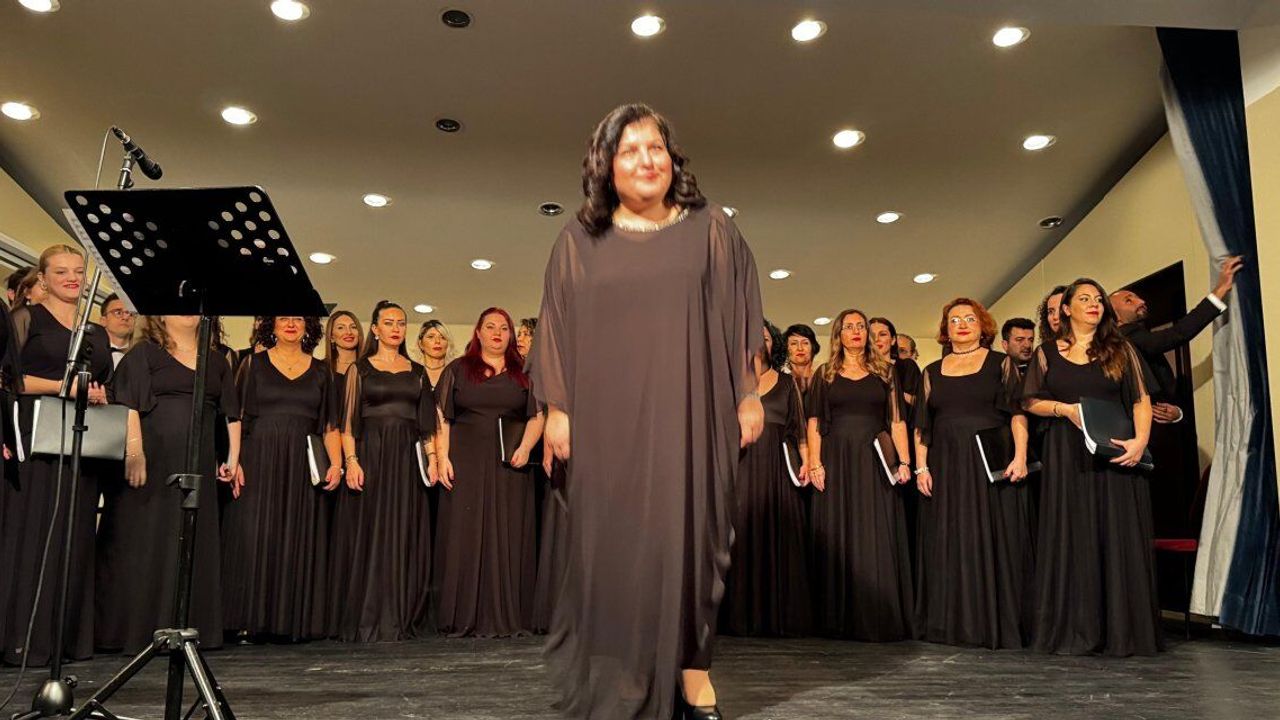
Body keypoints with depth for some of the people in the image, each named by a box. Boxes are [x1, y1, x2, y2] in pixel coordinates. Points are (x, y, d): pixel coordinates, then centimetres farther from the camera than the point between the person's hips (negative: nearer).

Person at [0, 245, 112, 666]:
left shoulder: (94, 333, 19)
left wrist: (100, 396, 1)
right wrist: (63, 385, -15)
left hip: (83, 443, 5)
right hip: (34, 440, -5)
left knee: (76, 539, 5)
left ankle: (71, 637, 11)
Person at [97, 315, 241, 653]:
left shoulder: (215, 360, 16)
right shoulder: (144, 353, 3)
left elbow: (232, 413, 16)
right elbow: (128, 406, -7)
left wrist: (233, 458, 8)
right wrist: (134, 453, -18)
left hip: (199, 468, 4)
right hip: (153, 463, -4)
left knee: (195, 547, 5)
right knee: (146, 544, -2)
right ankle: (139, 629, 6)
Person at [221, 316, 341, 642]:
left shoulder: (320, 371, 13)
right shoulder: (253, 364, 8)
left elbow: (330, 425, 11)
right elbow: (235, 415, 3)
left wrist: (336, 463, -2)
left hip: (304, 467, 2)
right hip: (258, 460, -2)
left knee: (300, 541, 1)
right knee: (254, 536, -4)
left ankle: (295, 620, 7)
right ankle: (250, 620, 3)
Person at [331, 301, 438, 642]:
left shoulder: (417, 371, 15)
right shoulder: (359, 369, 8)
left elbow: (427, 422, 13)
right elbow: (348, 421, 2)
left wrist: (432, 457, 1)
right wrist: (351, 460, -11)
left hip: (408, 460, 3)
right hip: (370, 456, -2)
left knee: (406, 538, 2)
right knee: (370, 537, -3)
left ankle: (405, 619, 8)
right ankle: (369, 621, 3)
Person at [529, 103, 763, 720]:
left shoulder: (710, 229, 6)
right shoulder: (580, 240, 7)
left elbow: (738, 314, 6)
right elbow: (558, 328, 6)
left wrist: (748, 394, 2)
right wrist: (556, 409, 1)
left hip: (689, 409, 0)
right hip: (608, 414, 0)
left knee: (688, 530, 2)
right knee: (611, 539, 3)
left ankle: (691, 665, 14)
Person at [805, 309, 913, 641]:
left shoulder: (884, 372, 12)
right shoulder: (826, 374, 11)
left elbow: (896, 421, 7)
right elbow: (814, 423, 5)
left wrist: (904, 461, -5)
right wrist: (815, 463, -7)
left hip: (875, 463, 0)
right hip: (836, 461, 0)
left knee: (878, 538, -2)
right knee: (837, 540, 0)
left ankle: (881, 619, 5)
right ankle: (841, 619, 7)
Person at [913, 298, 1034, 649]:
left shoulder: (1001, 364, 6)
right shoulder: (932, 372, 14)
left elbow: (1018, 413, -2)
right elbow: (922, 425, 11)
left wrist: (1020, 456, -15)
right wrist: (921, 467, 2)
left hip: (994, 466, -3)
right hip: (946, 469, 3)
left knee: (996, 542, -2)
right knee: (949, 546, 4)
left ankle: (998, 625, 6)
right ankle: (953, 623, 11)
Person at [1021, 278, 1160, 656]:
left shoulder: (1121, 350, 9)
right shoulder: (1047, 352, 9)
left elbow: (1141, 400, 2)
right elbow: (1031, 402, 7)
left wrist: (1140, 440, -14)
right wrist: (1066, 409, -11)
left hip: (1115, 452, 0)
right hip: (1067, 457, 0)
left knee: (1118, 537, -1)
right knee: (1072, 538, 0)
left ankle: (1121, 630, 7)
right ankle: (1075, 631, 6)